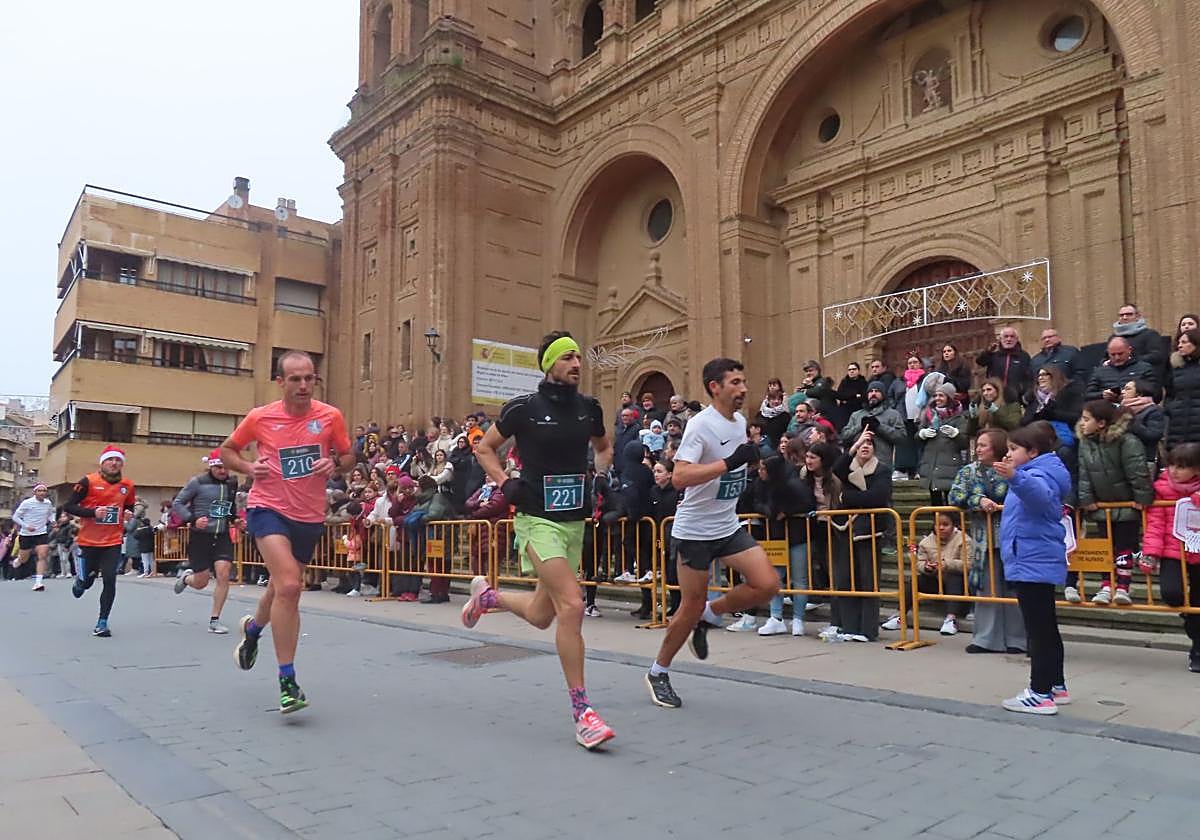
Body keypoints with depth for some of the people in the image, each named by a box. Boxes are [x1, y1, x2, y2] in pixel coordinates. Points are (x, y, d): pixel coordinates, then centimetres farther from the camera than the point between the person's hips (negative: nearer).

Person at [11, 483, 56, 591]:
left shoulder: (48, 503, 1)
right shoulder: (27, 503, -10)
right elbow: (15, 517, -4)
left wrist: (53, 521, 0)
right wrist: (26, 526, -17)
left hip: (42, 533, 2)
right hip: (26, 534, -2)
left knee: (42, 556, -15)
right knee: (23, 559, 12)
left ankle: (38, 583, -15)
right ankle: (16, 562, 51)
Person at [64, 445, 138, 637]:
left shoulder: (128, 486, 3)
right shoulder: (88, 482, -9)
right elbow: (68, 506, -8)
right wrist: (93, 512, -21)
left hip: (113, 542, 1)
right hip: (89, 541, -1)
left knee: (110, 580, -9)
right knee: (86, 582, 11)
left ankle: (102, 623, 1)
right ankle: (79, 580, 49)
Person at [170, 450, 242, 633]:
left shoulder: (232, 483, 6)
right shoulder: (197, 482, -8)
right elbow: (177, 503, -4)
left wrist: (234, 520, 7)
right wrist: (193, 519, -18)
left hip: (223, 536, 3)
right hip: (201, 536, -3)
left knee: (224, 574, -13)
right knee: (200, 583, 4)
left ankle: (214, 620, 0)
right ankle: (186, 576, 43)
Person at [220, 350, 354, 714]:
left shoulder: (330, 416, -4)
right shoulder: (259, 417, -6)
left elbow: (349, 456, 8)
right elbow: (227, 450, 9)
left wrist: (334, 463, -15)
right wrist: (249, 467, -11)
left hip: (310, 516, 3)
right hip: (268, 508, -3)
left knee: (282, 589, 21)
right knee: (289, 585, -24)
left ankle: (252, 628, 57)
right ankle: (287, 680, -12)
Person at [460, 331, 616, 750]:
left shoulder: (589, 407, 5)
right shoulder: (524, 408, -8)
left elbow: (603, 446, 24)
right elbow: (484, 448, 6)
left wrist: (602, 473, 5)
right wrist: (505, 483, -8)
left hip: (575, 521, 6)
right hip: (538, 519, -6)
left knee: (541, 616, 14)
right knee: (572, 605, -20)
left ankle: (486, 594, 45)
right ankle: (582, 711, -8)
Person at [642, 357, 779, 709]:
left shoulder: (740, 421, 7)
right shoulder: (702, 424, -18)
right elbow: (680, 477, -30)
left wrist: (755, 456, 10)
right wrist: (731, 462, -33)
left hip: (728, 525, 7)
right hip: (695, 530, -7)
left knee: (767, 585, -8)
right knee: (692, 605, 1)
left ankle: (709, 615, 17)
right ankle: (658, 672, 23)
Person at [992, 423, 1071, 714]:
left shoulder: (1040, 474, -16)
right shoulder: (1034, 474, 18)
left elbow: (1040, 494, -42)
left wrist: (1015, 477, -59)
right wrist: (1014, 477, 52)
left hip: (1032, 564, -11)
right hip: (1038, 562, 11)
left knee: (1039, 630, -7)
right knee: (1046, 628, 17)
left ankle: (1041, 694, -3)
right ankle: (1056, 687, 27)